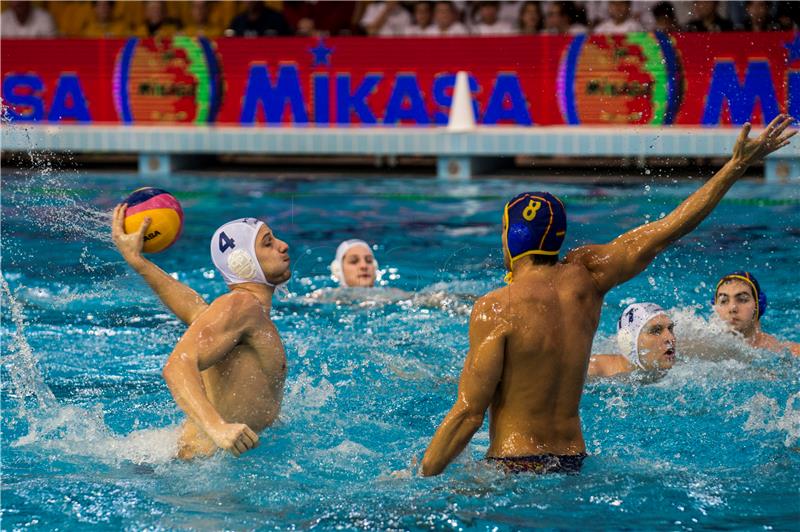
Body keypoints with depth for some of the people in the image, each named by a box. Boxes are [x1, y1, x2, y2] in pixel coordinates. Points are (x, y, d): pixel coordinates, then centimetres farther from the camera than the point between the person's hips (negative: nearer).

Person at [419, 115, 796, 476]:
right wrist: (738, 164, 15)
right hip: (575, 463, 7)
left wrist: (421, 481, -6)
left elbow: (468, 413, -13)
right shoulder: (584, 278, 4)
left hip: (513, 467, -6)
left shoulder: (496, 310, -11)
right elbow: (665, 232, 10)